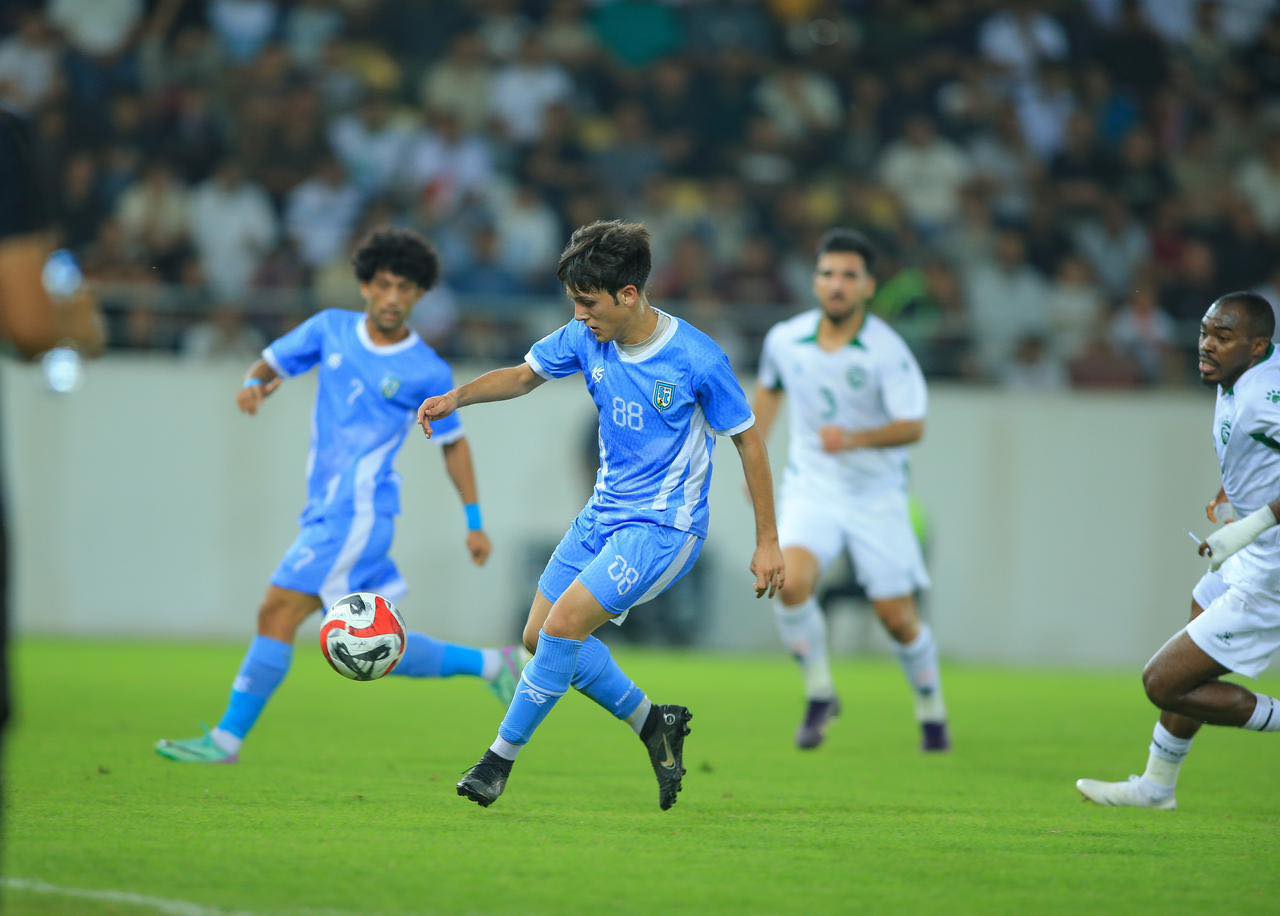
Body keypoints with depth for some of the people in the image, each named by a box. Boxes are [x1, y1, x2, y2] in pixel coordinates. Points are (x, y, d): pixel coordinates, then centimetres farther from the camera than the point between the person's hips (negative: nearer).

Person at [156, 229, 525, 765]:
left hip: (359, 509, -6)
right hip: (326, 512, 6)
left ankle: (227, 740, -9)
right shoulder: (331, 329, 8)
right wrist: (254, 384, -10)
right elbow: (272, 363, 15)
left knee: (278, 612, -13)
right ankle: (489, 665, 24)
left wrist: (474, 522, 8)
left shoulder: (427, 373, -3)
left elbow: (454, 444, 8)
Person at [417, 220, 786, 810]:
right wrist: (456, 398, -5)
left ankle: (502, 757, -6)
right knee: (540, 637, 7)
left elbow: (748, 440, -9)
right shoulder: (586, 339, -4)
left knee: (563, 625, -19)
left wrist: (768, 541, -6)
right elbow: (525, 375, 13)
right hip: (604, 513, 8)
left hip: (664, 527, -7)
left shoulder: (697, 360, -20)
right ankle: (653, 723, 23)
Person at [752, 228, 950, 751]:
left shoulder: (887, 350, -17)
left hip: (876, 494, -2)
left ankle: (932, 712, 30)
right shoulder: (785, 339, -5)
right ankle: (819, 694, -4)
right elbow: (769, 388, 18)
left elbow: (913, 426, -23)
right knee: (791, 581, -25)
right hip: (811, 488, 2)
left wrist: (856, 439, -39)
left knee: (898, 618, 2)